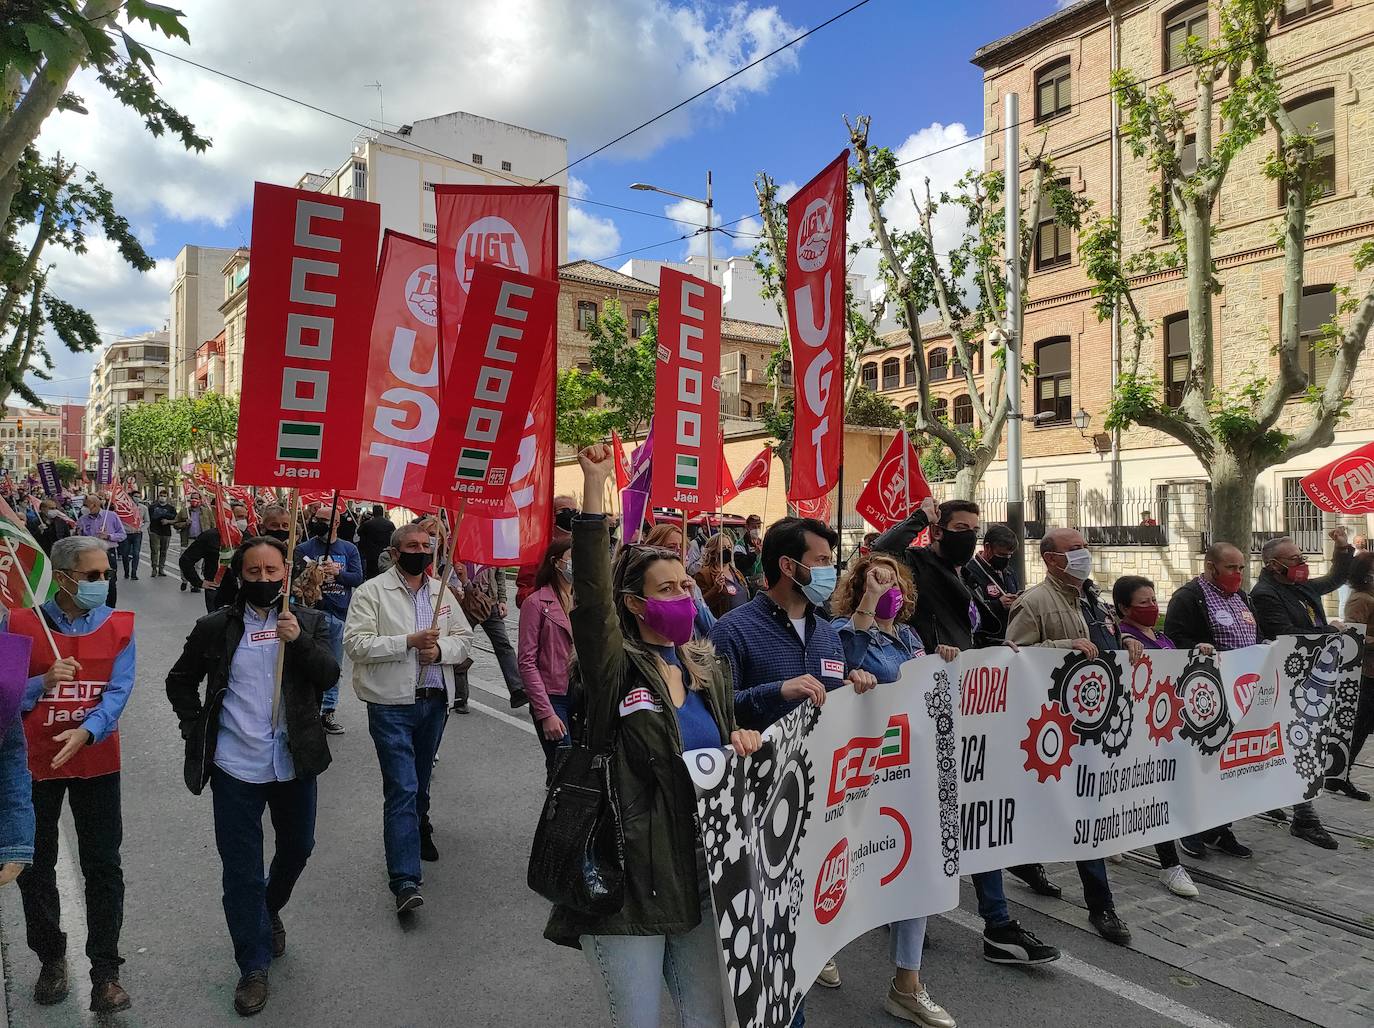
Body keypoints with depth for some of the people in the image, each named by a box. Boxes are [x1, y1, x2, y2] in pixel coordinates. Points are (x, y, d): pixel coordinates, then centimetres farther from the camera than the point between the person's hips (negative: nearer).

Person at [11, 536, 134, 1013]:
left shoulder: (120, 626, -5)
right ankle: (51, 959, 36)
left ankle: (105, 971, 16)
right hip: (34, 762, 1)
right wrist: (43, 682, -23)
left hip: (97, 762, 0)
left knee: (103, 867, 3)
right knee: (35, 866, 14)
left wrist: (86, 732, -29)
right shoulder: (21, 624, -6)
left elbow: (118, 692, -12)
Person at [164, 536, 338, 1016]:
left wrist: (299, 640, -25)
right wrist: (196, 730, 1)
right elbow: (180, 681, 10)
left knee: (297, 848, 20)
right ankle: (254, 966, 22)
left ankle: (270, 910, 50)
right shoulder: (216, 627, -1)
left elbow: (329, 676, -11)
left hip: (294, 763, 1)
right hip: (236, 767, -1)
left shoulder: (309, 621, 0)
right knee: (241, 870, 6)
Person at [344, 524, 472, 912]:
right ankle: (405, 880, -8)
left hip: (434, 701, 5)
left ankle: (418, 829, 50)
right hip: (391, 704, -5)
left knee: (421, 779, 23)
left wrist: (439, 649, -12)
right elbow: (355, 643, -16)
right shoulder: (371, 592, -7)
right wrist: (409, 641, -24)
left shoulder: (442, 592, 9)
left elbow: (464, 638, 10)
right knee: (402, 787, -10)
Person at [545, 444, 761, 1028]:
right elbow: (590, 598, -28)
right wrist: (595, 488, -35)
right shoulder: (616, 670, -10)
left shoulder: (707, 669, 8)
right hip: (628, 874, -5)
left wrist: (742, 741, -5)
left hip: (700, 871, 6)